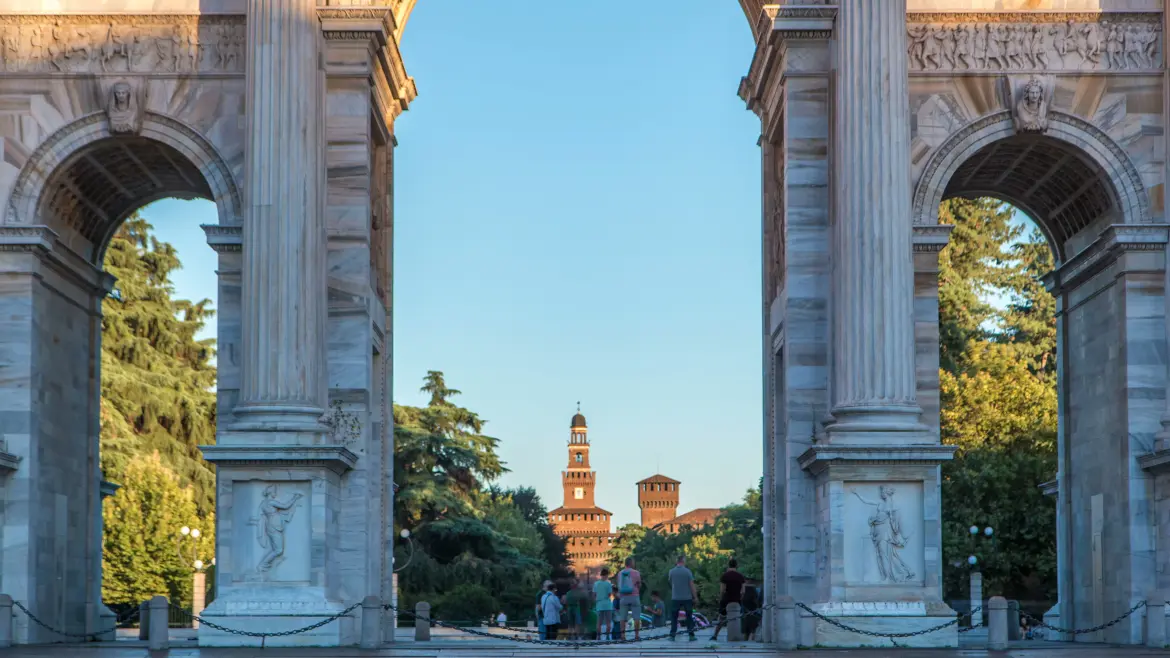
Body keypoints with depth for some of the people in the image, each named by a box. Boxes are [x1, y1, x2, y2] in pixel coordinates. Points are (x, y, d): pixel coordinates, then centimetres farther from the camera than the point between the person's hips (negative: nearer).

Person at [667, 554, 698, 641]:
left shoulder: (672, 571, -3)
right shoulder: (687, 571, -8)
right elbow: (692, 585, -8)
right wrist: (695, 597, 0)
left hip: (675, 598, 1)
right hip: (687, 598, -1)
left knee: (674, 618, 8)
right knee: (689, 617, 9)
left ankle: (672, 636, 3)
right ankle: (691, 635, 6)